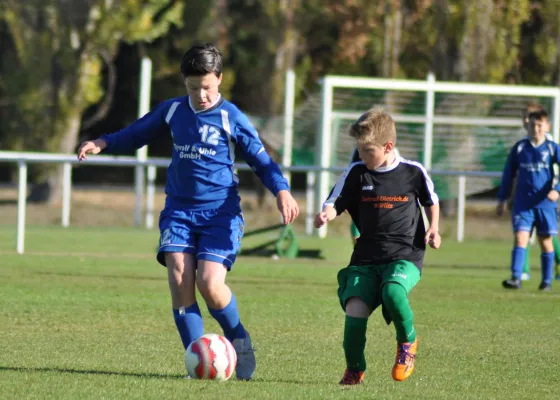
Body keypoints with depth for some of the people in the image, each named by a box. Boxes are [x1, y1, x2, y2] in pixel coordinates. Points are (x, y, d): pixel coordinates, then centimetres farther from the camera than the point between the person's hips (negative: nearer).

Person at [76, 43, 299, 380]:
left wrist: (282, 191, -13)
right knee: (179, 278, -14)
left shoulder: (232, 118, -3)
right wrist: (103, 143, 4)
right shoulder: (172, 111, 7)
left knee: (210, 283, -18)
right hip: (179, 210, 3)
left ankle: (238, 339, 10)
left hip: (220, 211, -3)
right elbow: (136, 134, 20)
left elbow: (260, 158, 1)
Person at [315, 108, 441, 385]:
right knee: (355, 310, -17)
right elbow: (335, 204, 3)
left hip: (405, 256, -2)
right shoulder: (356, 174, 3)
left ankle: (407, 341, -4)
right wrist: (326, 214, -20)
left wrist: (433, 228, 2)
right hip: (366, 258, 2)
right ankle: (354, 369, 9)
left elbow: (431, 201, 18)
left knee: (392, 291, -34)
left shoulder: (413, 172, 1)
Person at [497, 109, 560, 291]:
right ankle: (516, 278, -18)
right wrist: (502, 200, 10)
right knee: (520, 238, -12)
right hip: (523, 204, 1)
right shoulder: (519, 148, 4)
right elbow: (508, 174, 11)